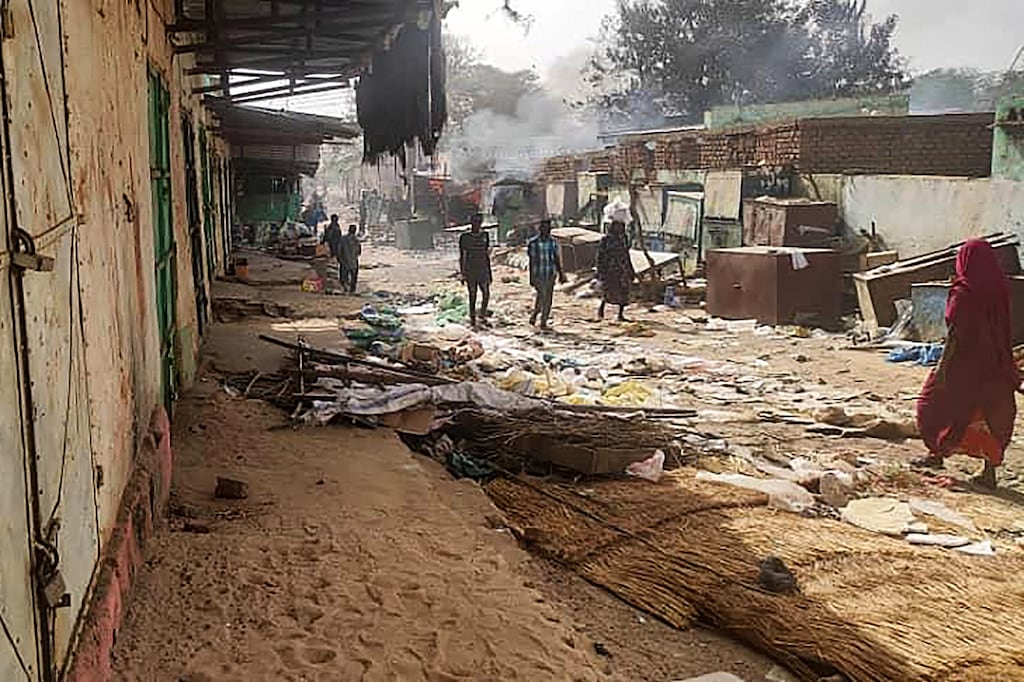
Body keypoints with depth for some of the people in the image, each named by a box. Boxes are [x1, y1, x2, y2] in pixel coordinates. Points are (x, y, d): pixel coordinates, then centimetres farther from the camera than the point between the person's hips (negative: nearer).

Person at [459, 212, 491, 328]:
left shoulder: (485, 236, 7)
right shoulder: (465, 238, -3)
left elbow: (487, 255, 13)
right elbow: (462, 256, 0)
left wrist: (489, 272, 13)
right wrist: (462, 273, -4)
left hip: (483, 270, 3)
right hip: (470, 271, -3)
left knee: (486, 294, -2)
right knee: (472, 295, 2)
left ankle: (483, 314, 21)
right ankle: (472, 318, 13)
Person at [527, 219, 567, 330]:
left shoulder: (553, 243, 7)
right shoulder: (533, 243, -3)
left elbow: (557, 259, 12)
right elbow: (532, 261, -3)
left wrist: (561, 274, 10)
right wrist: (531, 278, -5)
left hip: (550, 274, 4)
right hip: (538, 274, -4)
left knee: (548, 299, 4)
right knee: (542, 296, -14)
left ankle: (544, 322, 12)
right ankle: (534, 314, 10)